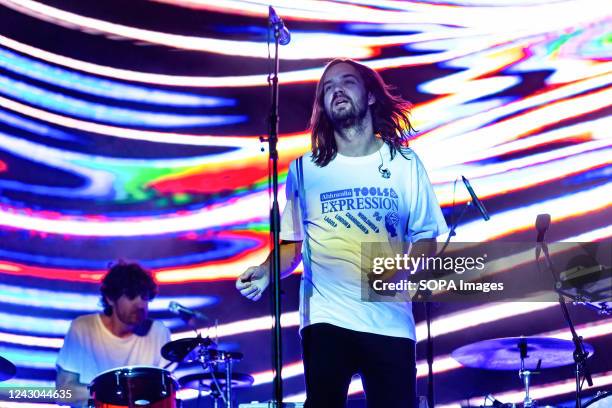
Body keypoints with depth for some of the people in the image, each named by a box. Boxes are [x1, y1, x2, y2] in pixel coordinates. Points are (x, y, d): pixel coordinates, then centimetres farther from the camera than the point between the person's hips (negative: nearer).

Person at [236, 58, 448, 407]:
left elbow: (425, 238, 10)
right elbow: (293, 244, 13)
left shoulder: (405, 164, 6)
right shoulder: (305, 170, 6)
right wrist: (267, 272, -8)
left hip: (391, 322, 1)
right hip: (327, 319, 0)